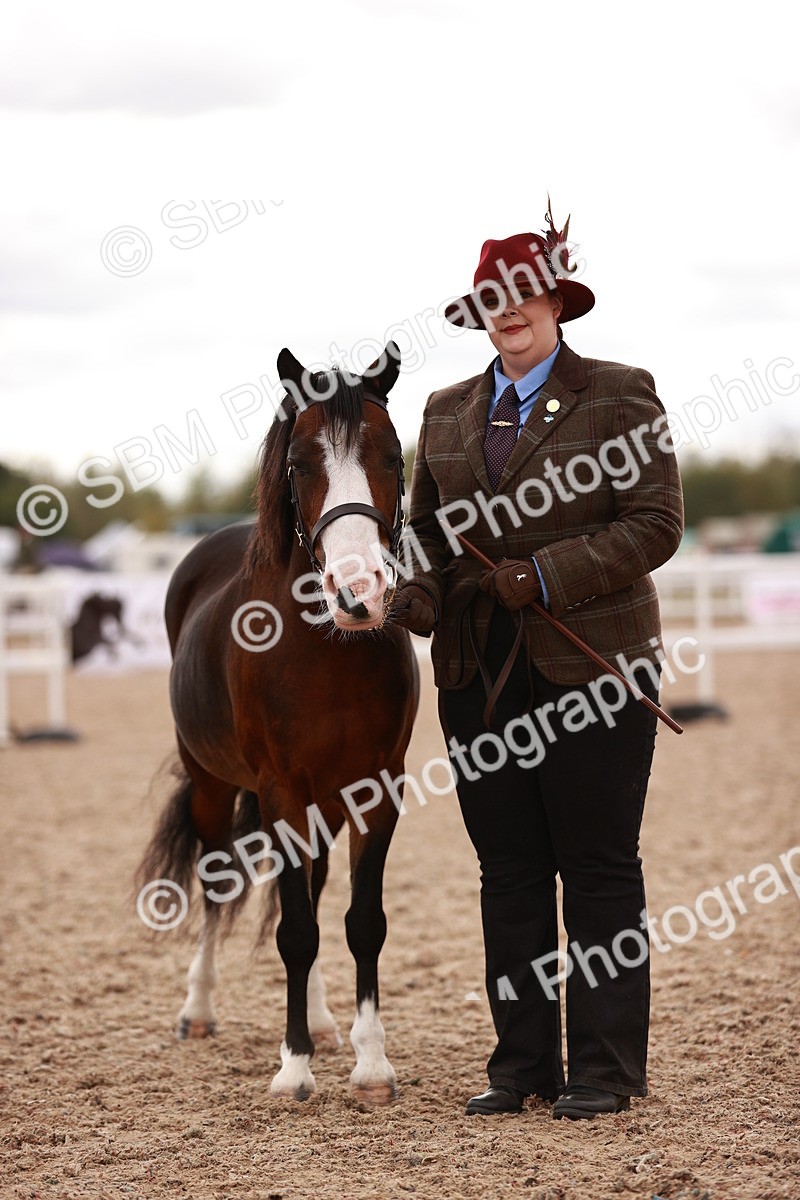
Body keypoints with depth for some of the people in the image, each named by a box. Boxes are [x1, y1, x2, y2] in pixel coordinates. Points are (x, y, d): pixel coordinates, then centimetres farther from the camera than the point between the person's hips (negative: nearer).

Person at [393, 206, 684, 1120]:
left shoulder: (620, 395, -1)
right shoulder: (447, 412, 15)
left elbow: (654, 523, -8)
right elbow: (427, 527, 15)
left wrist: (544, 575, -18)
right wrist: (418, 594, -6)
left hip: (592, 664, -5)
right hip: (480, 671, 5)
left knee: (598, 871, 0)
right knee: (507, 873, 7)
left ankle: (604, 1069, 6)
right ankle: (521, 1063, 14)